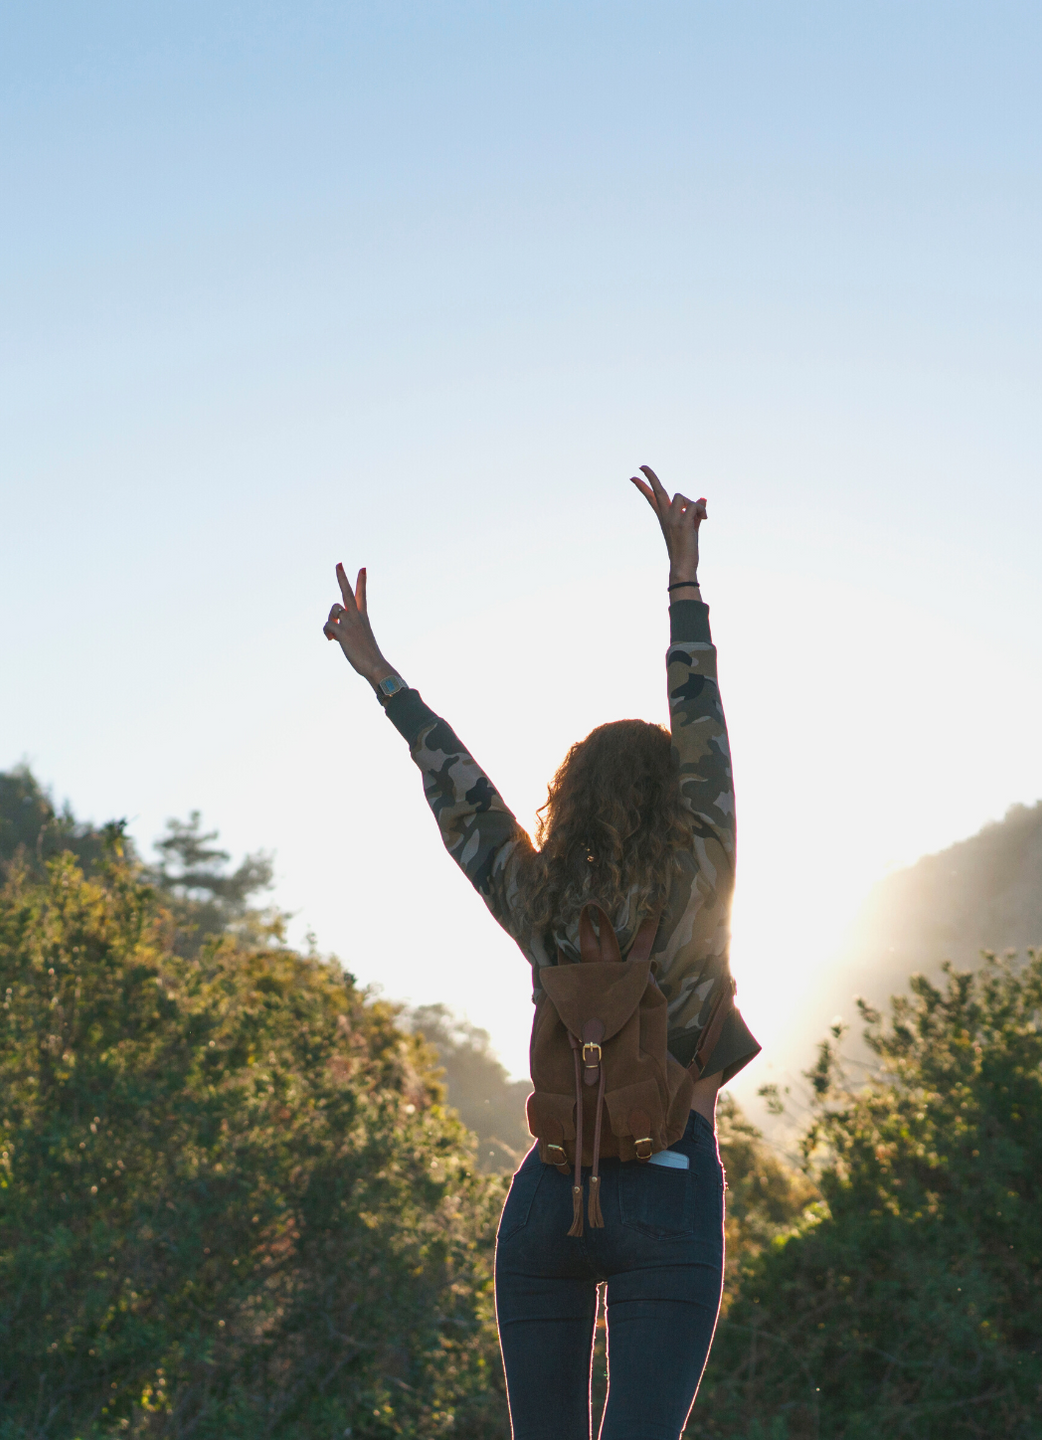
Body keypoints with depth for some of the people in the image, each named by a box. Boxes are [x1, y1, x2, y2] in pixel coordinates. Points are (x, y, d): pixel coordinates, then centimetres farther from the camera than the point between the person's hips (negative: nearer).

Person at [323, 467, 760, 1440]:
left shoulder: (538, 907, 0)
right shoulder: (698, 892, -8)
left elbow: (457, 789, 9)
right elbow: (702, 729, -3)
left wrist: (381, 675, 20)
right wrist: (684, 574, 3)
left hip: (547, 1199, 4)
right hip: (667, 1199, -4)